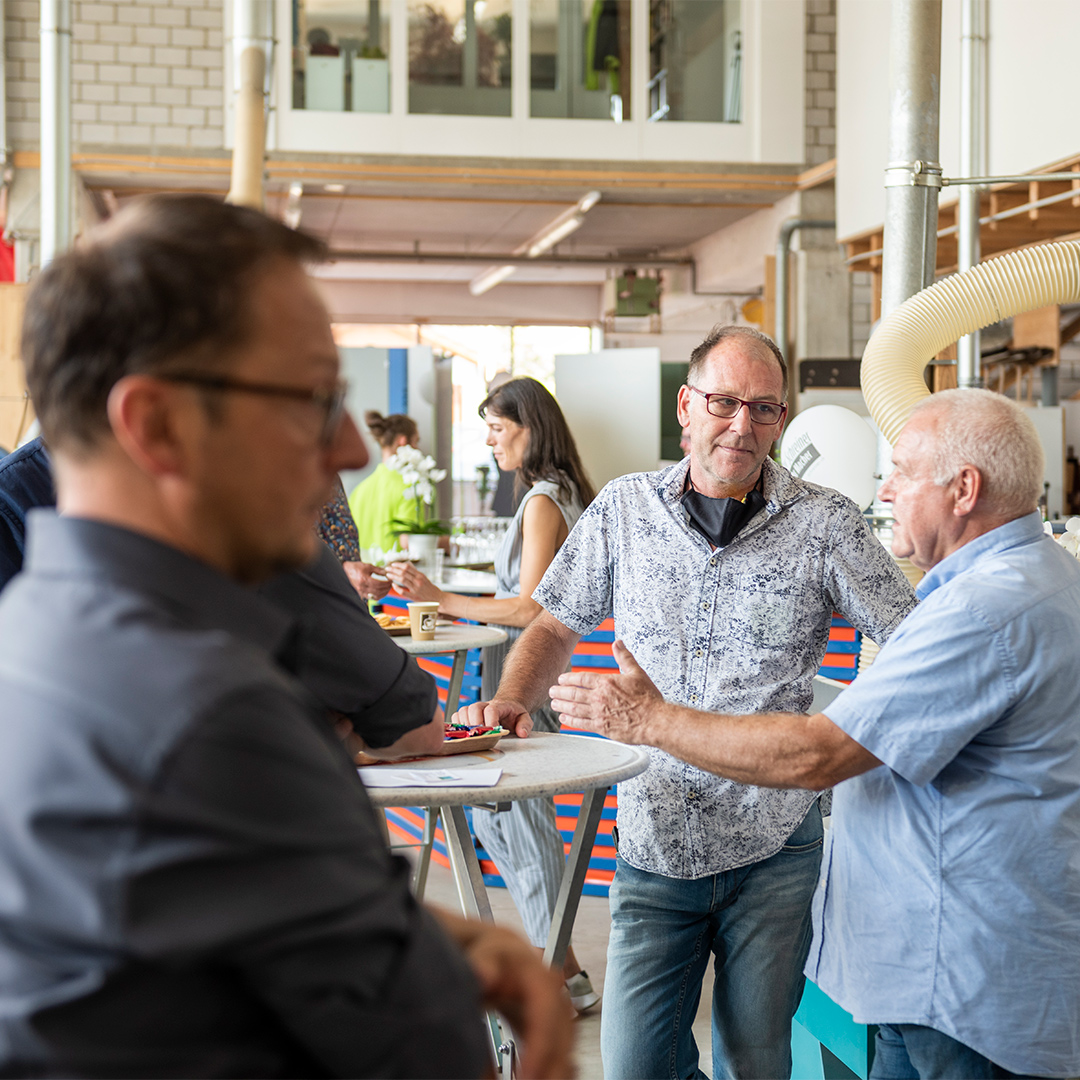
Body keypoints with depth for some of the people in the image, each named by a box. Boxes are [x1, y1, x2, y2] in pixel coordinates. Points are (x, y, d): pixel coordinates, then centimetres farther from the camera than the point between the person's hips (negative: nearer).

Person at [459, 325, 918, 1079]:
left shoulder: (825, 523, -3)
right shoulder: (625, 509, 4)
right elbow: (558, 626, 14)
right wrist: (510, 700, -3)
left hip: (773, 846, -1)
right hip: (656, 839, 2)